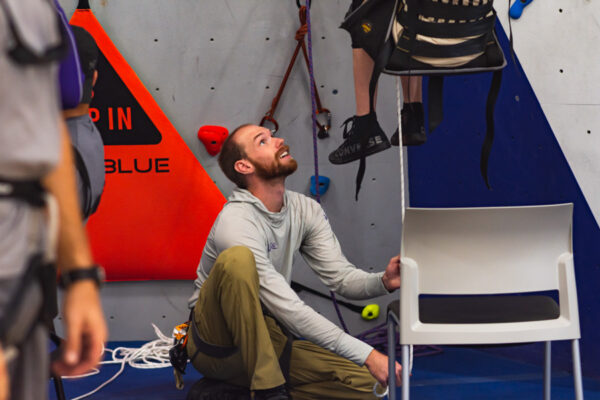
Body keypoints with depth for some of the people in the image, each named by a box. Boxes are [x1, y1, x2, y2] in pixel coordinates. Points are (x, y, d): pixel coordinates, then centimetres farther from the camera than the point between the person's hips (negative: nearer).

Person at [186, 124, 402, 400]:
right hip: (216, 343, -7)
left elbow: (341, 278, -3)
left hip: (265, 344, 7)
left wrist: (383, 282, -27)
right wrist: (366, 354, -34)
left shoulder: (306, 211, 3)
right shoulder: (235, 223, -23)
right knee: (237, 258, -34)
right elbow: (288, 310, -29)